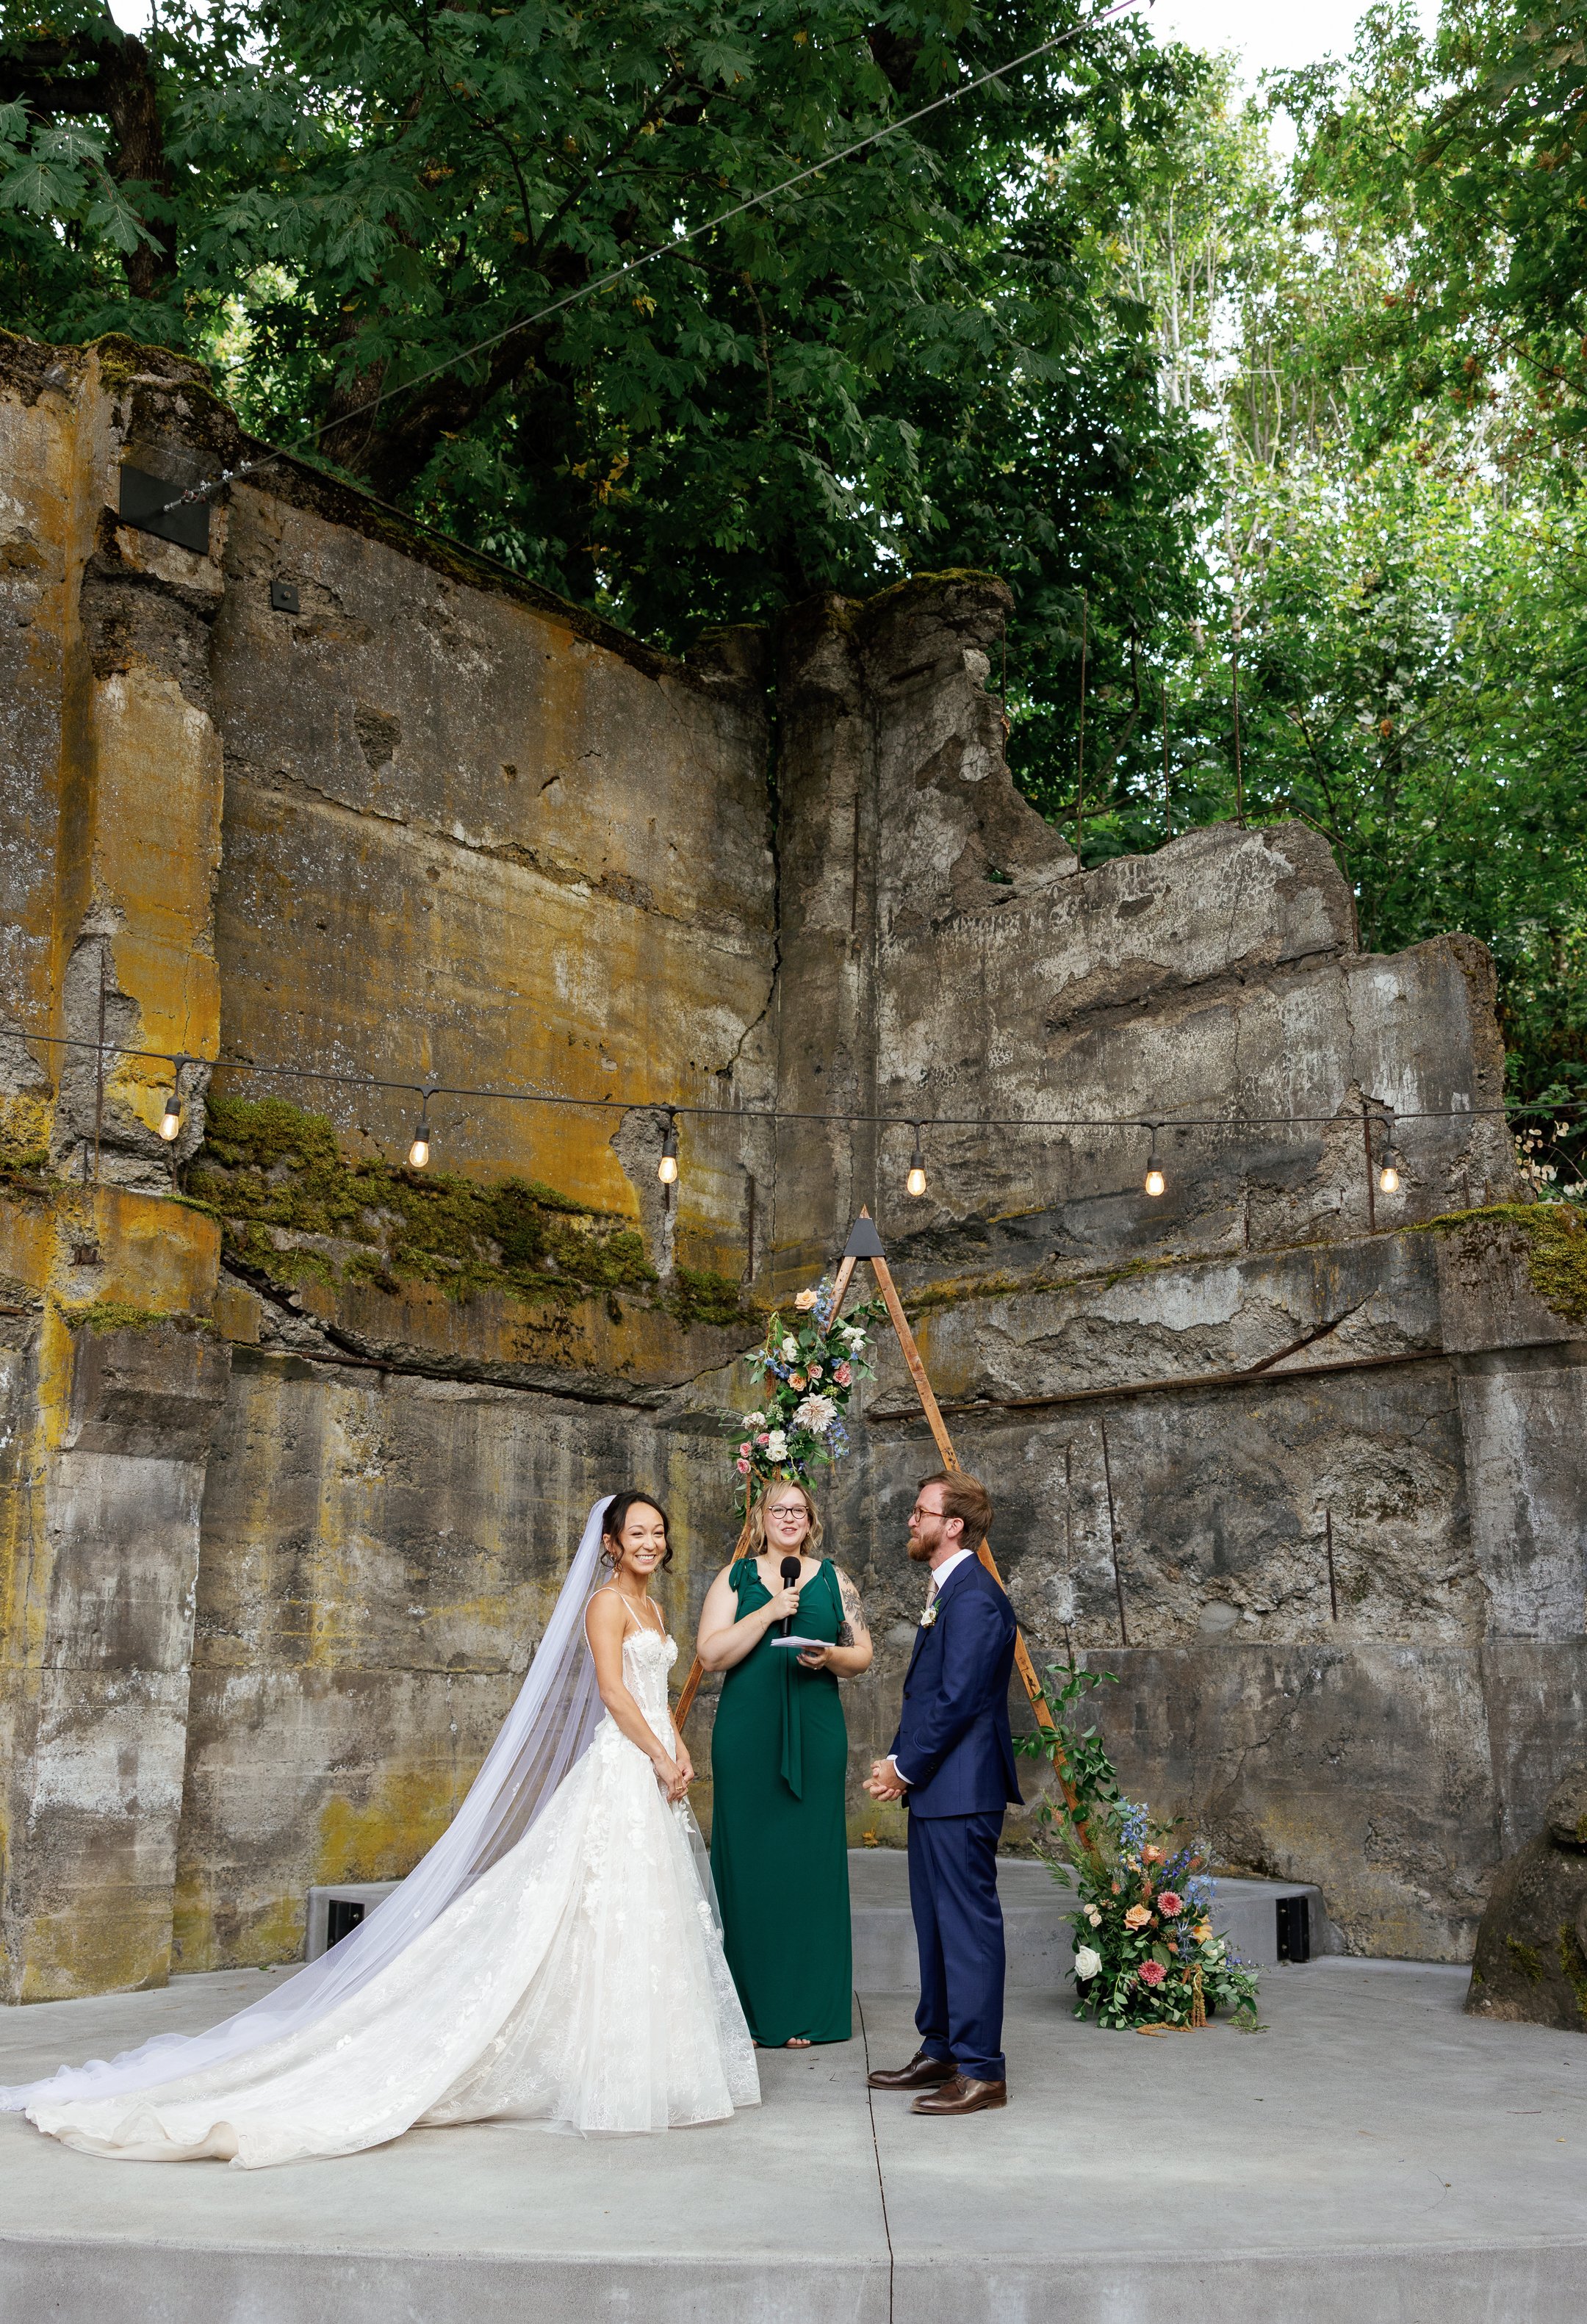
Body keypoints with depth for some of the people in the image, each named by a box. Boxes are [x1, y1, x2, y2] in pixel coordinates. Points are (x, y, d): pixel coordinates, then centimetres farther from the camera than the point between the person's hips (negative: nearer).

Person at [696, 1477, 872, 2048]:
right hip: (746, 1738, -1)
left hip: (815, 1738, 1)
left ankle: (805, 2010, 10)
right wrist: (769, 1612, -14)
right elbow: (711, 1654, -5)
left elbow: (862, 1655, 9)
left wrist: (830, 1657, -11)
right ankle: (749, 2009, 9)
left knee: (810, 1862, 2)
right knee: (749, 1862, -1)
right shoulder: (734, 1579, 5)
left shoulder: (834, 1581, 10)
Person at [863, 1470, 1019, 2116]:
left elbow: (956, 1701, -21)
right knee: (935, 1920, 17)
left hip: (961, 1789, -11)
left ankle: (981, 2070, 2)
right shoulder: (949, 1591, 16)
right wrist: (901, 1763, 8)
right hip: (936, 1787, 11)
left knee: (968, 1923, -4)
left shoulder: (973, 1599, -17)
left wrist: (905, 1766, -11)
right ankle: (940, 2050, 28)